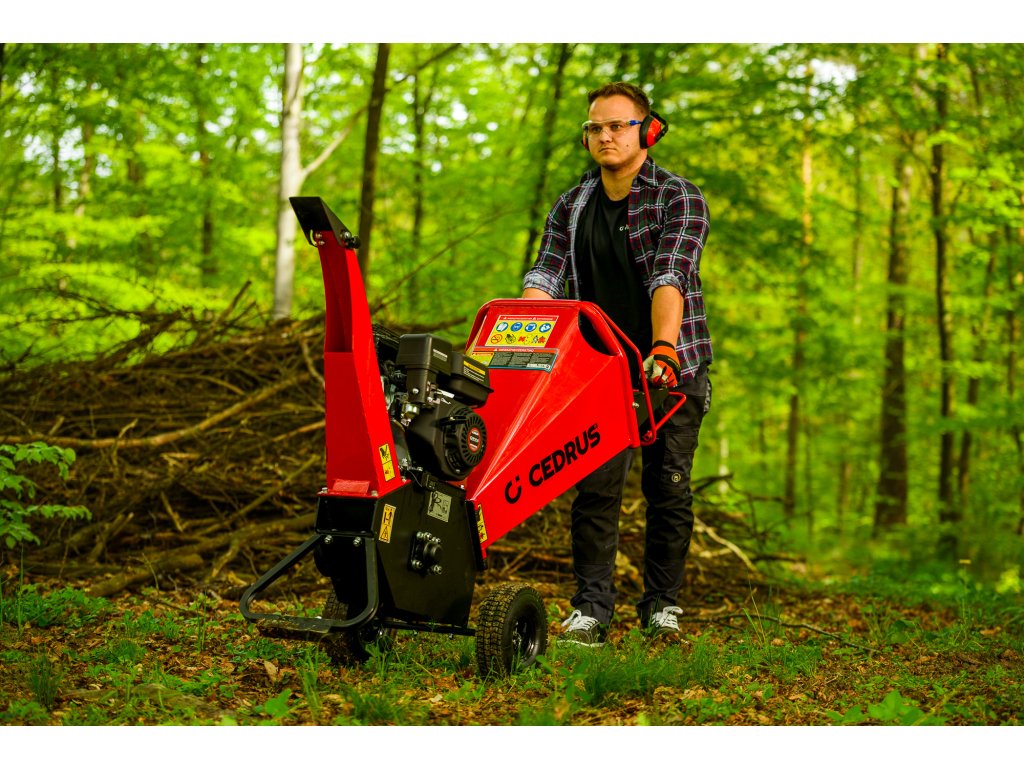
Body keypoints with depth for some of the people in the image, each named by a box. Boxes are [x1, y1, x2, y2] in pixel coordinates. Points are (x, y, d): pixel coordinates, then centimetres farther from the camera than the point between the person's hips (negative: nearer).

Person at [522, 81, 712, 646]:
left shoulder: (678, 198, -6)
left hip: (673, 366, -2)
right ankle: (591, 608, 1)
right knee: (594, 487, -4)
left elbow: (669, 277, -22)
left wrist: (664, 347, -37)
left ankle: (662, 604, 17)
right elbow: (546, 277, -3)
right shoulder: (571, 208, 7)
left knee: (668, 488, 4)